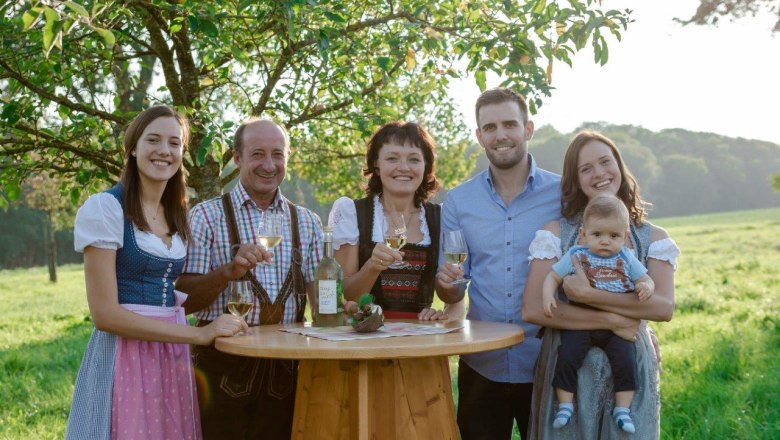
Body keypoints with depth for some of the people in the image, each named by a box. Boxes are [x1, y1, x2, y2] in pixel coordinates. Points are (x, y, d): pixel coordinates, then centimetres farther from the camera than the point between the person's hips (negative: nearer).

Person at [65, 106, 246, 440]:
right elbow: (105, 313, -17)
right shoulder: (104, 208, -11)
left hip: (174, 357, 7)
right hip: (125, 357, -6)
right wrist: (200, 334, -19)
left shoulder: (178, 217, 10)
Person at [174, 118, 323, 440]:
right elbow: (183, 300, -7)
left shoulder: (307, 222, 8)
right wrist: (228, 271, -23)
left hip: (285, 367, 3)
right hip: (222, 364, -3)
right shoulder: (206, 216, -3)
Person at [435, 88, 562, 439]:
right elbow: (452, 295, 4)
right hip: (481, 366, 2)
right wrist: (447, 283, -17)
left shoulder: (563, 193, -4)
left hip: (547, 363, -1)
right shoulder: (458, 201, 3)